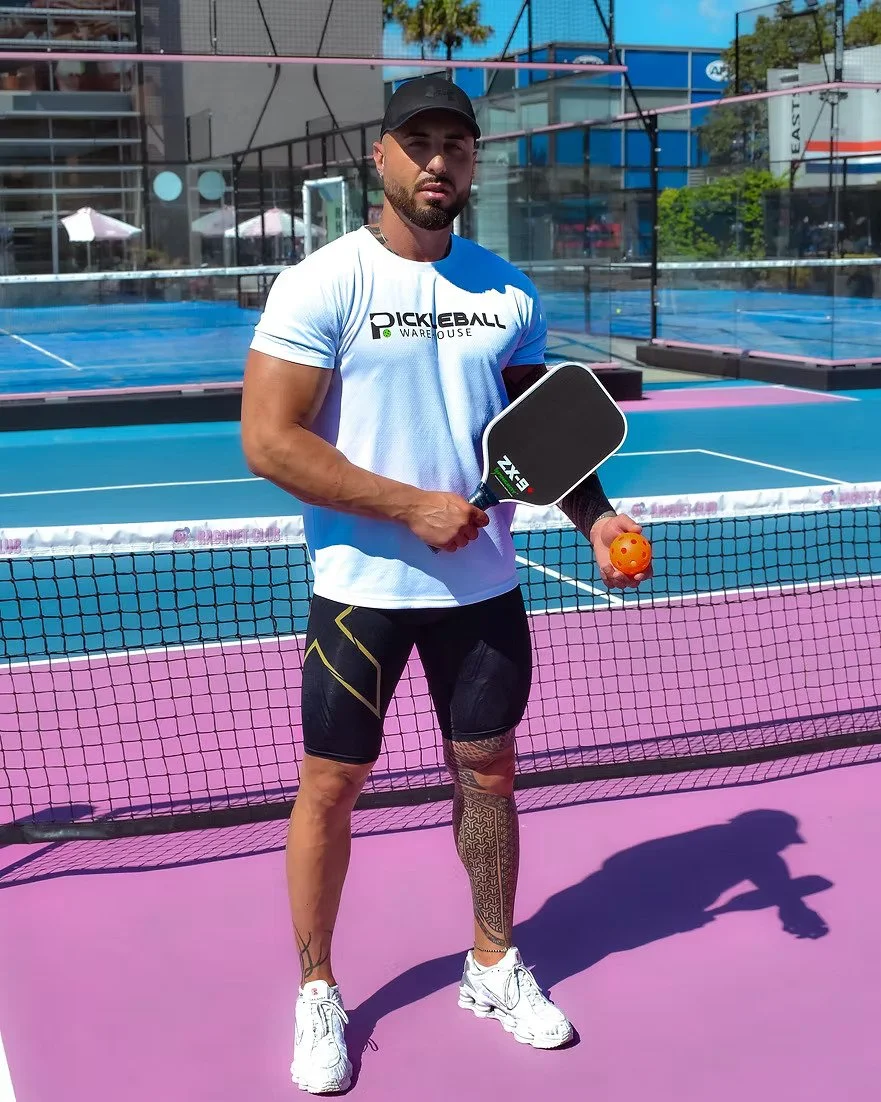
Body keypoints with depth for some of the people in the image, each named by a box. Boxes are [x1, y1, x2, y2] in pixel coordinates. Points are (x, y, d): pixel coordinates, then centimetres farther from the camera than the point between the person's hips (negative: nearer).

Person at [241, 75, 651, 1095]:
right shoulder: (322, 284, -11)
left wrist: (595, 515, -4)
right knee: (330, 784, 6)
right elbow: (268, 440, -17)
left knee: (487, 771, 15)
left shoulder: (508, 292, 4)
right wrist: (413, 506, -20)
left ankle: (493, 964, 35)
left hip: (484, 584, 4)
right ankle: (316, 990, 26)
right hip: (361, 583, -4)